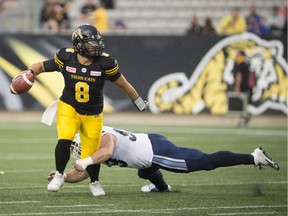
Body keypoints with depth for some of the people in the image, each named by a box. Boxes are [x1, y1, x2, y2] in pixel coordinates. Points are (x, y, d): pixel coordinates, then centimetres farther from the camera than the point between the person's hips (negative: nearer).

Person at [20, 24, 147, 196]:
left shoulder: (105, 62, -16)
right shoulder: (66, 57, -14)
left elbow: (123, 84, -3)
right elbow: (41, 66, 0)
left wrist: (140, 103, 7)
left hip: (93, 114, 0)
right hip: (69, 107, 0)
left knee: (91, 155, 0)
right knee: (64, 141, -25)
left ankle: (94, 183, 33)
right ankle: (59, 175, 1)